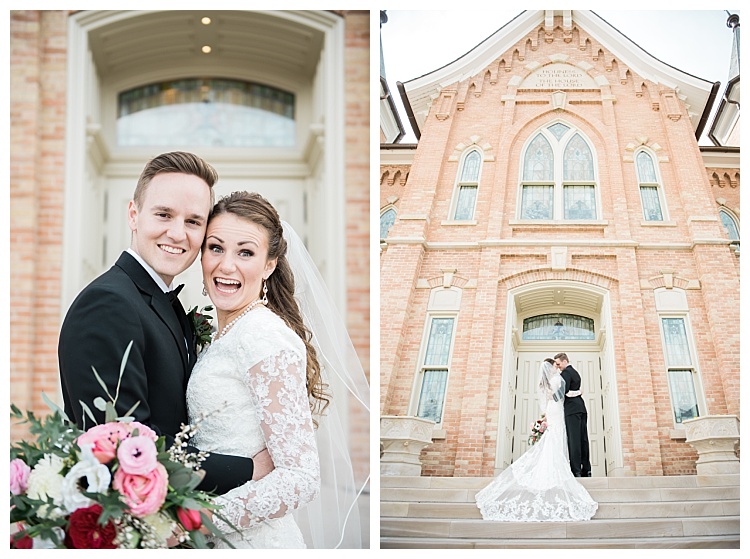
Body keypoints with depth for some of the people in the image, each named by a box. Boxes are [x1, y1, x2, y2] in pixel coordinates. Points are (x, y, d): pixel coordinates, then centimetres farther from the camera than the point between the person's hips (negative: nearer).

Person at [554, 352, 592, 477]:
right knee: (583, 439, 7)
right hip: (581, 408, 9)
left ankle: (576, 471, -13)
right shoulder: (575, 372, 22)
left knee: (574, 439, -10)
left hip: (572, 409, -9)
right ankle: (586, 470, 8)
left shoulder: (565, 373, -7)